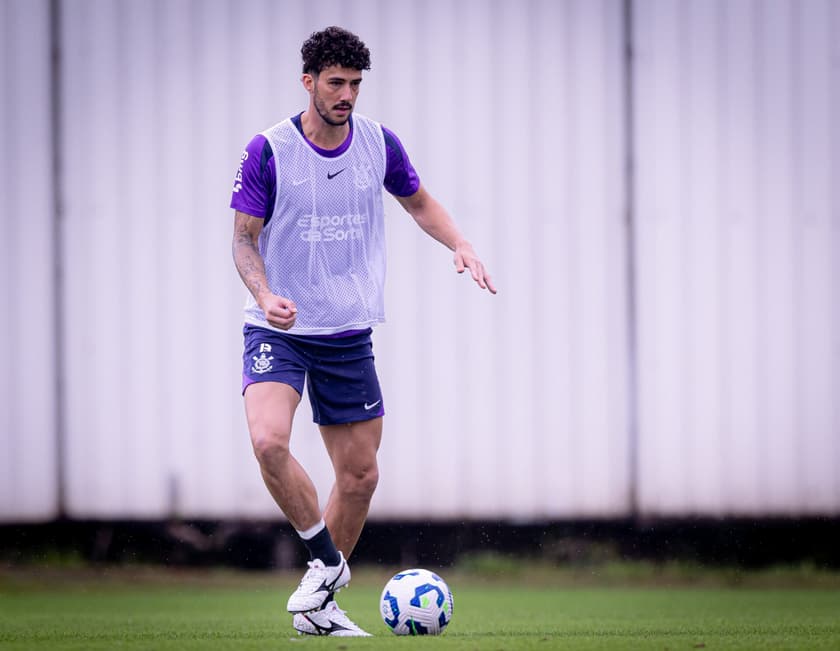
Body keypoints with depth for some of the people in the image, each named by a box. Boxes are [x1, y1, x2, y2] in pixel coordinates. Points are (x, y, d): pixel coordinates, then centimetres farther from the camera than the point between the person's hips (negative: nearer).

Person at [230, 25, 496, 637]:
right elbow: (245, 237, -6)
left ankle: (318, 606, 21)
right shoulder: (268, 150, -10)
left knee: (360, 474, 5)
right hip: (279, 331, -4)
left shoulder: (380, 143, 0)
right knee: (268, 441, -28)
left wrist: (461, 245, -1)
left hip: (349, 334, 4)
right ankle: (326, 559, -8)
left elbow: (419, 201, 17)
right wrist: (265, 295, -25)